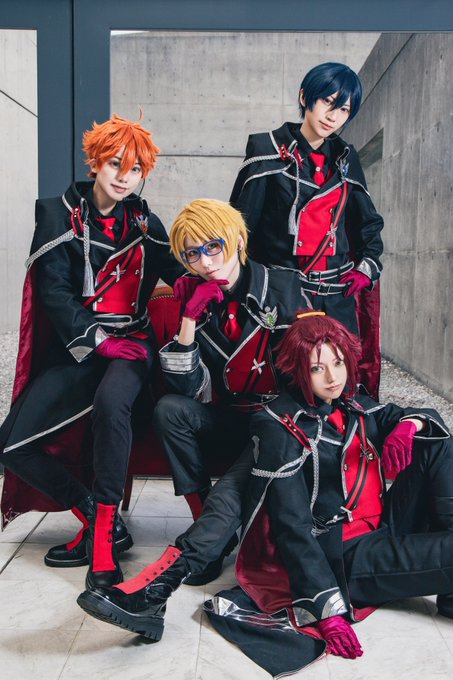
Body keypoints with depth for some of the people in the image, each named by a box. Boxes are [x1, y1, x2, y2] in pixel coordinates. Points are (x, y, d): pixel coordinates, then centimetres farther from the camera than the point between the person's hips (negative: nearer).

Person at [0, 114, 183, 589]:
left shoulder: (144, 224, 11)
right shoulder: (60, 216, 4)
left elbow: (181, 273, 10)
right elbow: (54, 293, -4)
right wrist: (97, 341, -14)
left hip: (131, 345, -1)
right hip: (75, 349, 1)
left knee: (110, 402, -37)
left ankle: (104, 529, -21)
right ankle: (97, 520, 3)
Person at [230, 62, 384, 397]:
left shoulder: (346, 158, 14)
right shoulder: (267, 150, 1)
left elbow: (369, 221, 23)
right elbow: (241, 220, -2)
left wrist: (368, 264, 7)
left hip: (337, 296, 4)